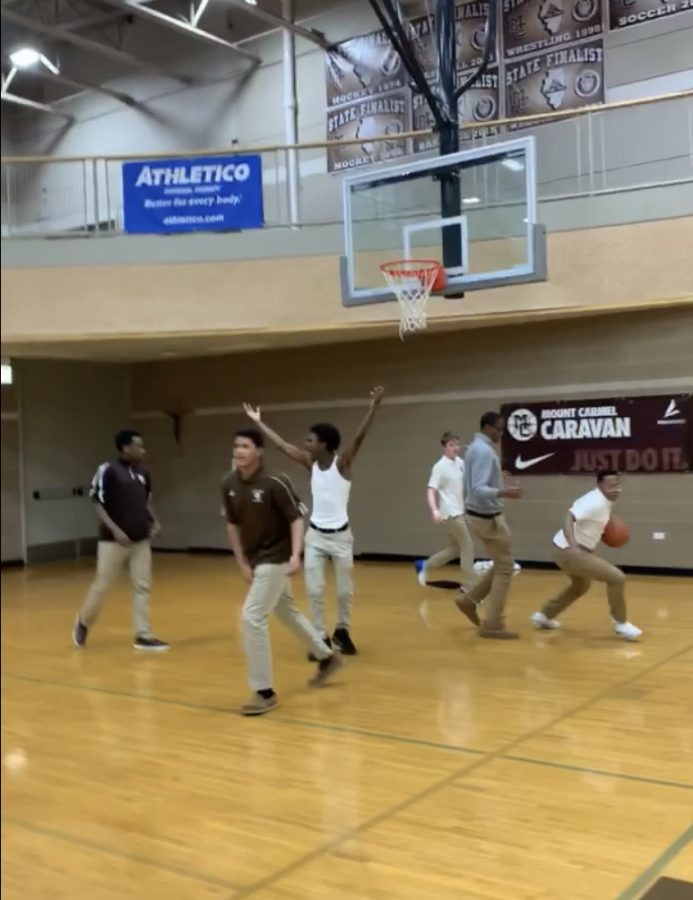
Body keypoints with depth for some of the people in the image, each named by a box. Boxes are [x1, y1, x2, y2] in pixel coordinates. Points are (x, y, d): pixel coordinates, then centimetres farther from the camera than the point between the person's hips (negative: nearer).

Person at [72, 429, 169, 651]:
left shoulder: (143, 473, 7)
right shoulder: (108, 471, -12)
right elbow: (97, 503, -11)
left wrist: (154, 521, 3)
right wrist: (114, 529, -20)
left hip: (141, 540, 6)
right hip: (113, 540, -6)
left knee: (142, 587, 5)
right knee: (101, 585, 4)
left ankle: (143, 635, 11)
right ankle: (83, 623, 28)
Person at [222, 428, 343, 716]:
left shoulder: (275, 483, -21)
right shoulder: (229, 485, -3)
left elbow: (296, 519, -17)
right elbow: (232, 524, 6)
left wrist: (295, 555, -28)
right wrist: (242, 563, 3)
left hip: (275, 557, -7)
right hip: (255, 558, 7)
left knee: (252, 617, -14)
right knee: (287, 612, 21)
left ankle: (265, 692, -2)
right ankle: (327, 657, 44)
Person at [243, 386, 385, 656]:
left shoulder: (343, 463, -11)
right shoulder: (310, 462, 1)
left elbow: (359, 437, -25)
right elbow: (282, 444, 7)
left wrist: (373, 407, -39)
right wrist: (258, 422, 12)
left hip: (340, 535, -3)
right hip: (315, 535, 4)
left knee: (345, 590, 8)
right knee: (314, 589, 2)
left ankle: (342, 631, 30)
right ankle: (322, 637, 14)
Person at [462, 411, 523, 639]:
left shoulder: (475, 447, 11)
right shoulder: (485, 451, -21)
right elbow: (478, 490, -31)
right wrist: (503, 492, -45)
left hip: (477, 514, 10)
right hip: (488, 517, -10)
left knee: (500, 565, 20)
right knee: (504, 569, -1)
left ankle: (470, 600, 20)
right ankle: (492, 625, 4)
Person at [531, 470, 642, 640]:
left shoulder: (603, 501, 8)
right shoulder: (595, 502, -21)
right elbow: (569, 518, -34)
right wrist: (573, 545, -48)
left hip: (567, 549, 11)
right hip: (569, 550, -11)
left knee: (581, 585, 34)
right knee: (616, 578, -11)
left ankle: (545, 615, 41)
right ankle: (620, 624, 3)